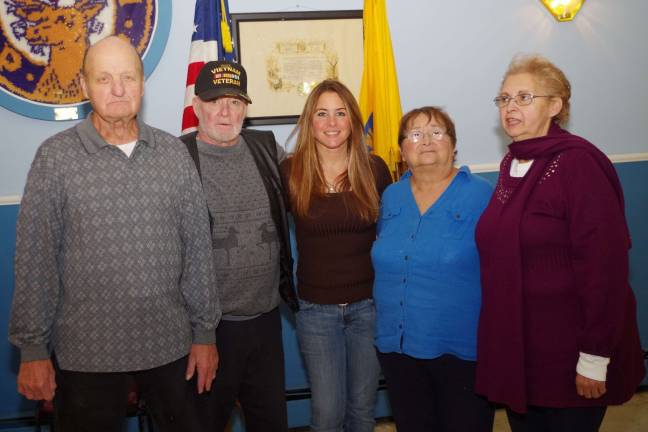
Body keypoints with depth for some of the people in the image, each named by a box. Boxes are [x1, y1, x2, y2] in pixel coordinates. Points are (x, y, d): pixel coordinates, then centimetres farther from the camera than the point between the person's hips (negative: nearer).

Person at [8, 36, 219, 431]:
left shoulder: (174, 153, 1)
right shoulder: (56, 157, -6)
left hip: (170, 345, 3)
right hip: (85, 353, -2)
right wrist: (32, 348, -5)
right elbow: (36, 259, -5)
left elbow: (198, 247, 4)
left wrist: (204, 332, 4)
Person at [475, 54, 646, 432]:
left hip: (568, 362, -7)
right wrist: (499, 344, 12)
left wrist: (595, 358, -20)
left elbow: (605, 266, -20)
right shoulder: (512, 164, 8)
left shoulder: (577, 163, -16)